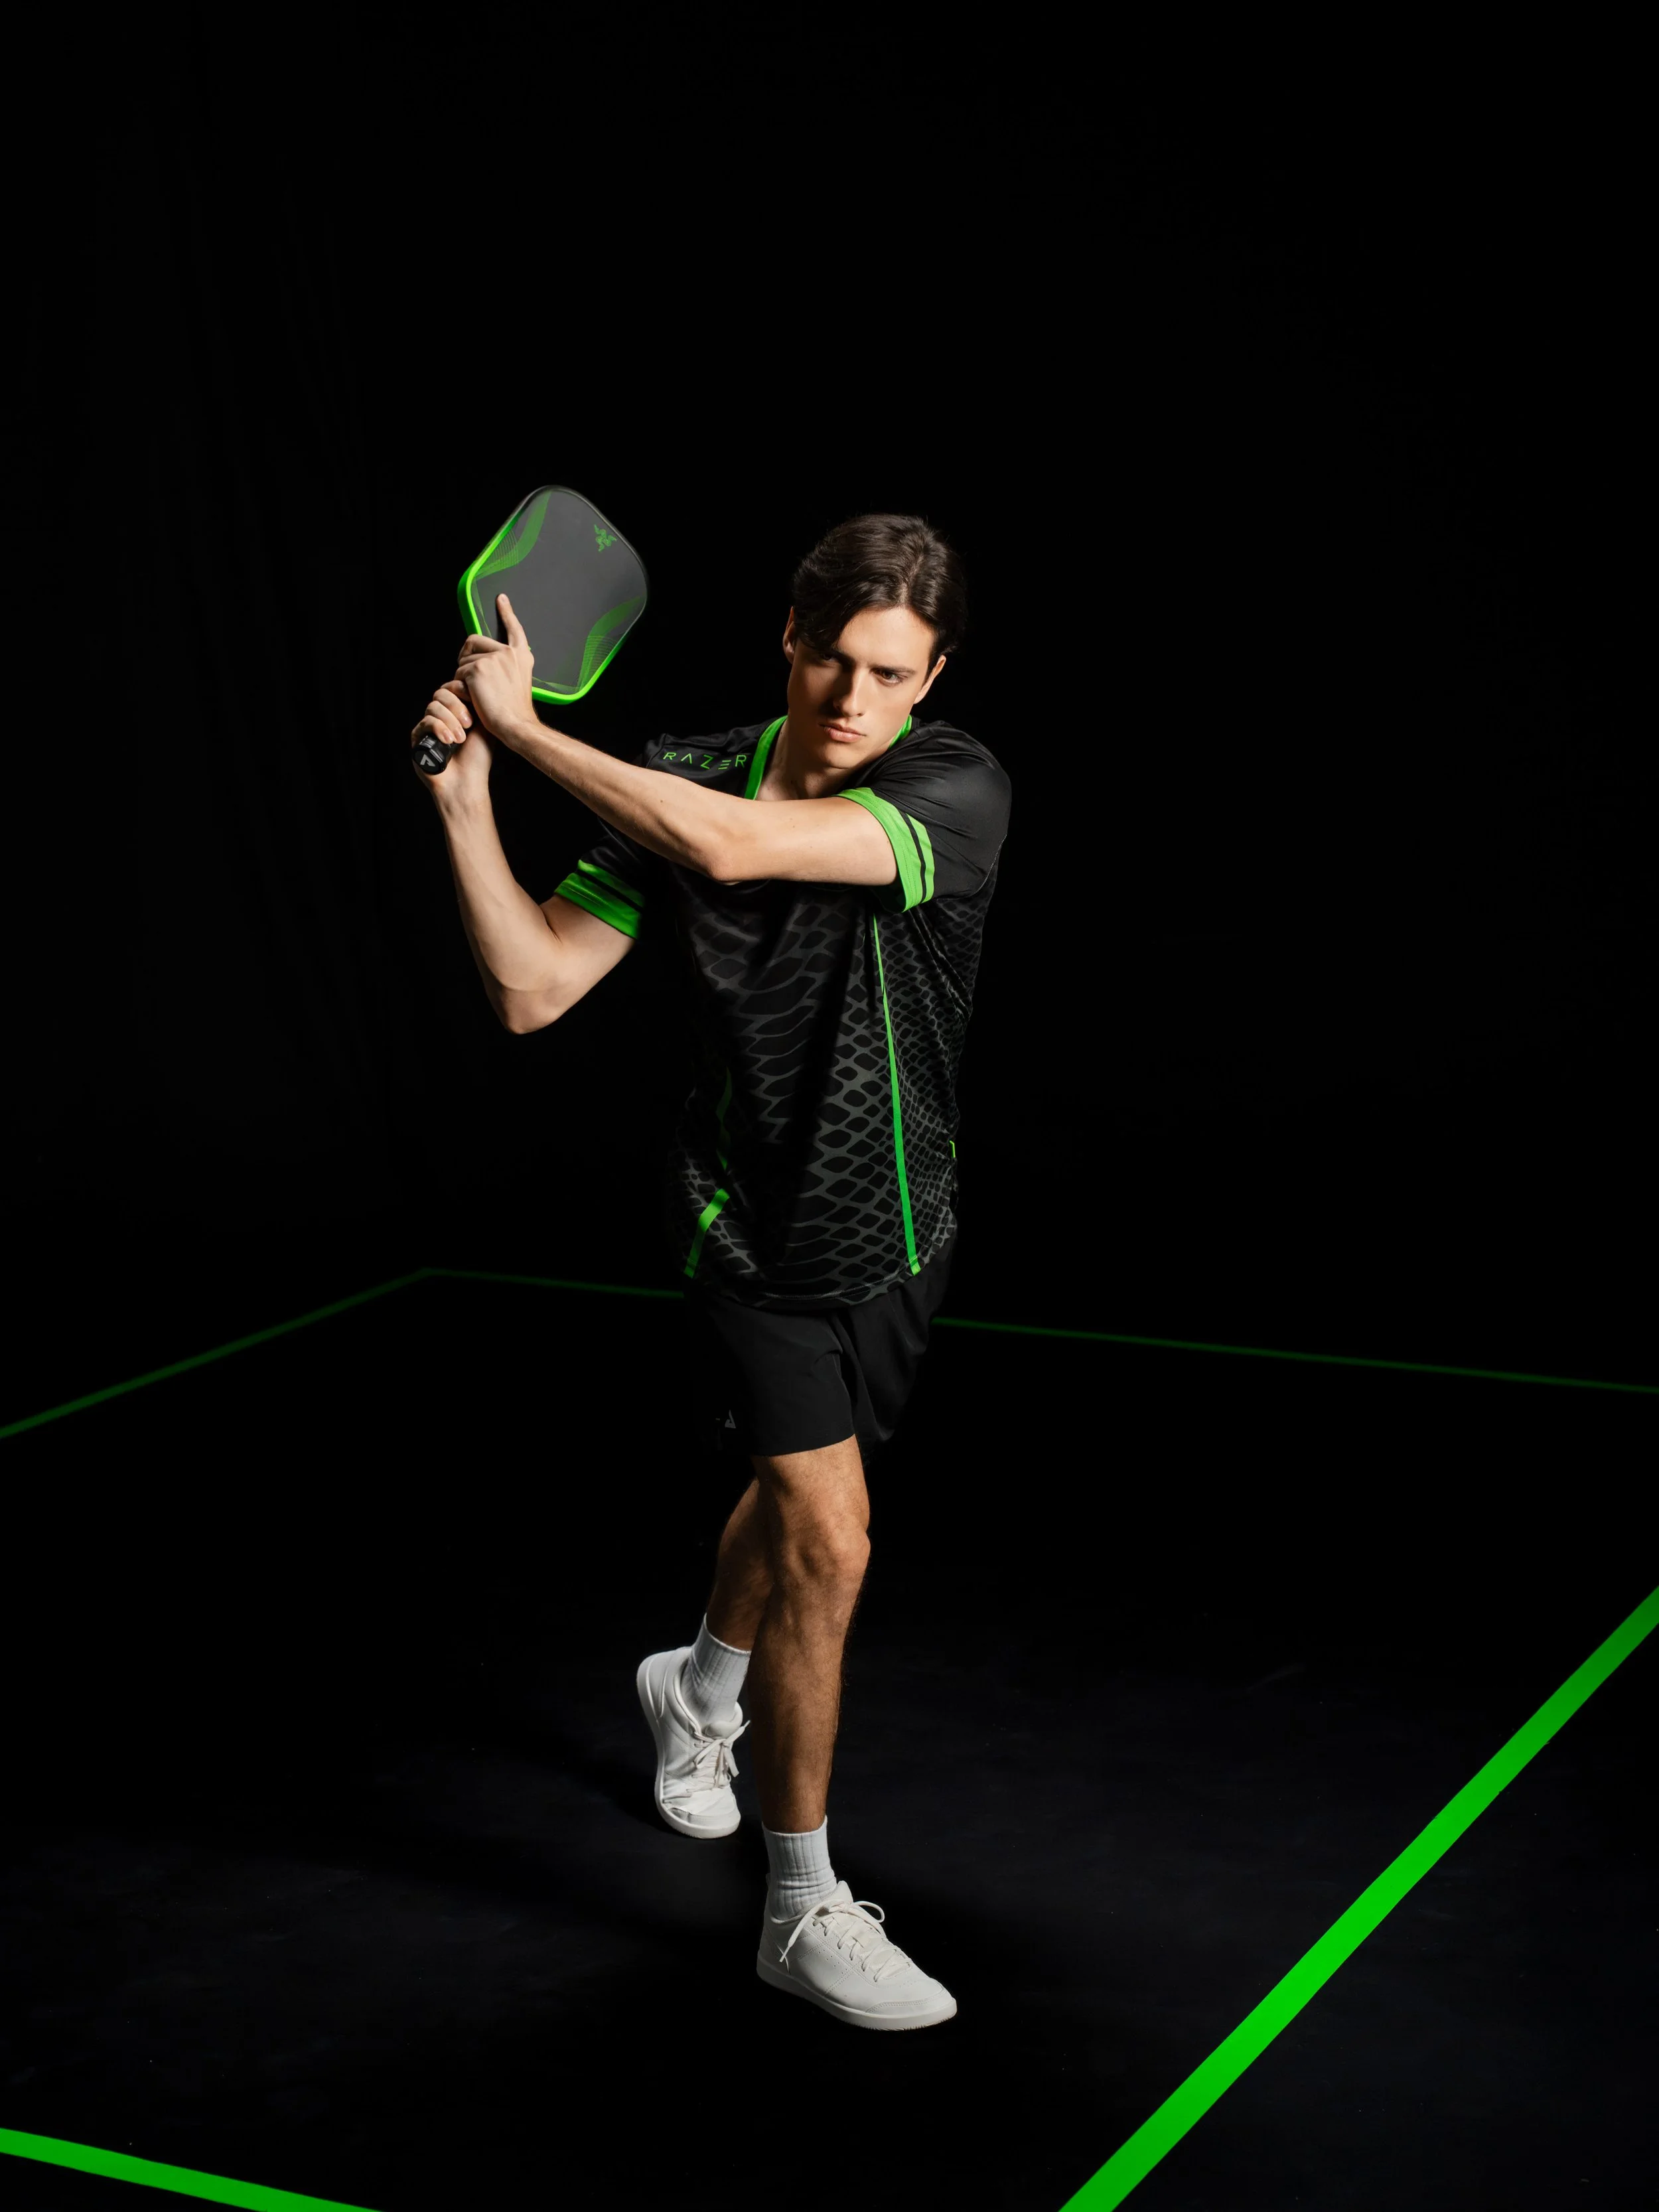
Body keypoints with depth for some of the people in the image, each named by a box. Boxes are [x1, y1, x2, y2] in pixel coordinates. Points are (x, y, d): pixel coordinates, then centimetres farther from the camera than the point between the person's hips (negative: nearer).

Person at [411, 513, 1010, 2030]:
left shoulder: (960, 792, -20)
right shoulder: (681, 780, -10)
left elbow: (736, 845, -35)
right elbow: (534, 988, -12)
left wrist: (528, 727, -28)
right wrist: (467, 792, -21)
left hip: (894, 1235, 2)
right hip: (753, 1234, -2)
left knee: (799, 1497, 24)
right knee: (828, 1542, -13)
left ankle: (700, 1689, 57)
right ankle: (804, 1912, 2)